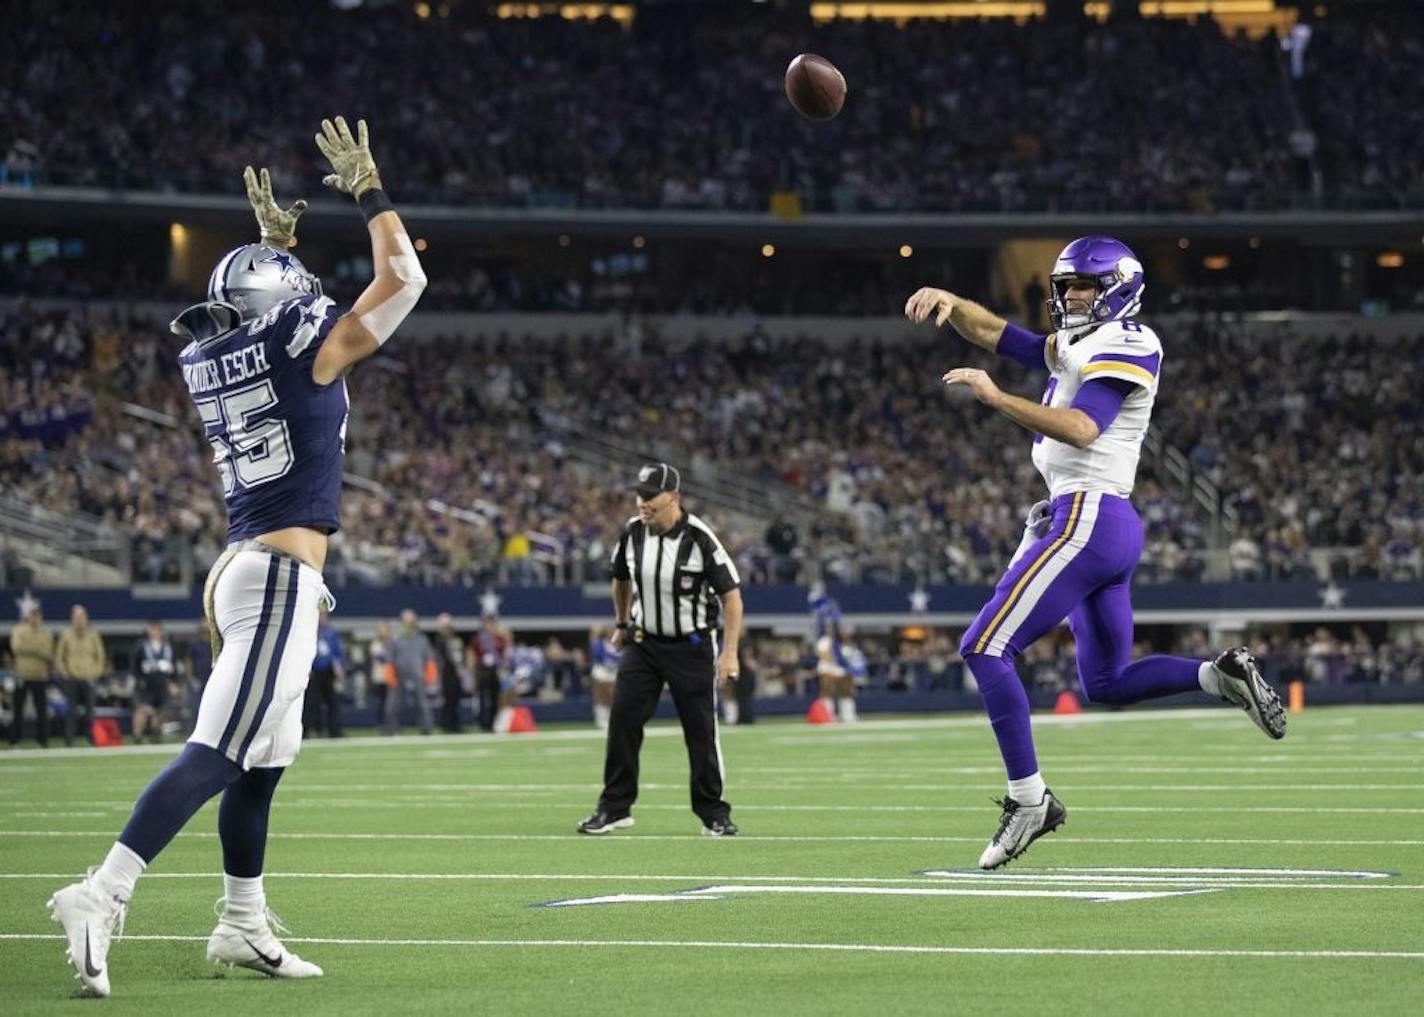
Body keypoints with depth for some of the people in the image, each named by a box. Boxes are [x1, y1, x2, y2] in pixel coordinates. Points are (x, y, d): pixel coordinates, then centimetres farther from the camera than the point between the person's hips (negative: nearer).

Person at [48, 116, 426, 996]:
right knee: (219, 753, -14)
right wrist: (368, 190, 9)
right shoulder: (305, 347, -7)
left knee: (265, 760, 15)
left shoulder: (208, 358, 12)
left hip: (243, 568, 9)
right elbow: (402, 280, 0)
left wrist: (275, 239, 40)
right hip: (281, 579, -9)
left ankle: (243, 925, 21)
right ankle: (102, 895, -23)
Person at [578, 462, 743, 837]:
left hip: (691, 647, -4)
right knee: (622, 720, -3)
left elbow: (731, 594, -15)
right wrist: (621, 623, 25)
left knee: (701, 731, -2)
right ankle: (615, 807, 6)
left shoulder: (699, 538, -19)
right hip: (643, 642, 4)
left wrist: (729, 651, -21)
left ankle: (713, 813, 9)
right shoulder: (632, 532, -4)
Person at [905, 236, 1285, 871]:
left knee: (985, 648, -10)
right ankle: (1222, 674, 4)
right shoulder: (1075, 348, 21)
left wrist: (995, 397, -24)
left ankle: (1029, 799, -9)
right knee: (1107, 684, 17)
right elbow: (992, 333, 22)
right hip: (1112, 529, 10)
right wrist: (948, 302, 2)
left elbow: (1080, 429, -22)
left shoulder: (1125, 345, -8)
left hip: (1087, 519, -10)